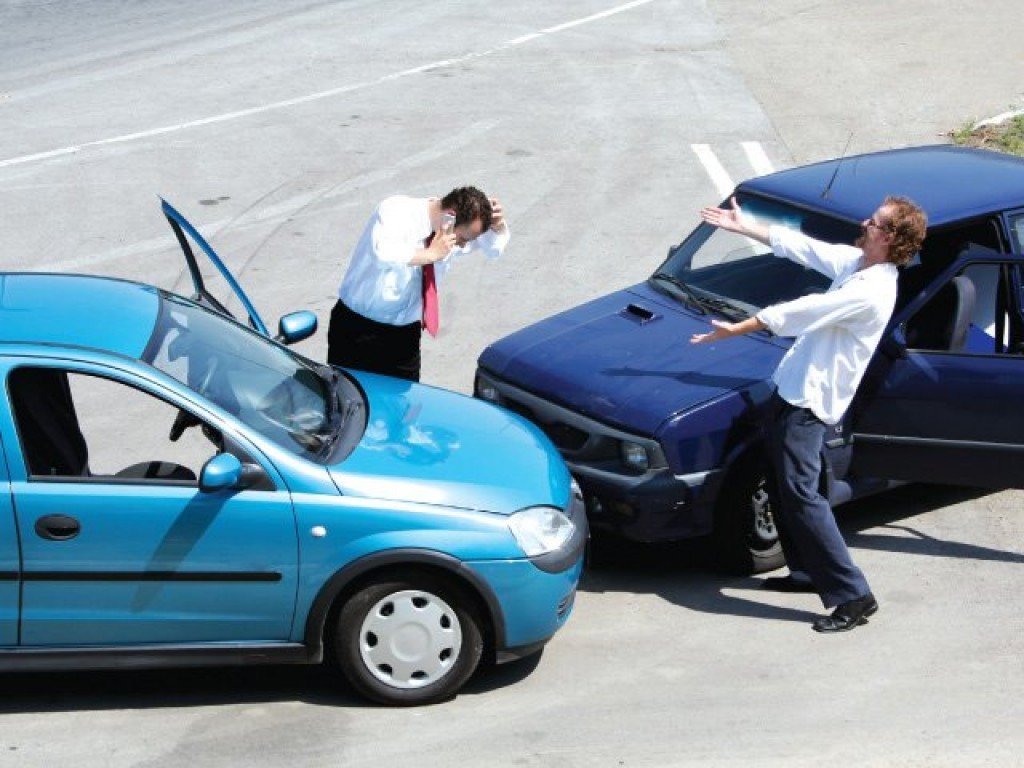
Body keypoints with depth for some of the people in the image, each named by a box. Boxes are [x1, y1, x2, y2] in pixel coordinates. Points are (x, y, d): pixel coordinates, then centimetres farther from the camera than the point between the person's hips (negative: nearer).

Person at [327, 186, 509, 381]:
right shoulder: (396, 211, -22)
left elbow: (494, 247, 12)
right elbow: (383, 253, -42)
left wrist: (497, 225, -9)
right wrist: (431, 254, -34)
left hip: (405, 333, 5)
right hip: (359, 328, -5)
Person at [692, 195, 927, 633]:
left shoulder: (871, 292, -23)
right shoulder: (854, 262, 6)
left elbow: (800, 312, -22)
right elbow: (799, 246, 17)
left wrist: (736, 329, -16)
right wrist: (742, 227, 20)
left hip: (809, 403, -10)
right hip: (792, 389, 10)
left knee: (801, 495, -13)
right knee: (786, 488, 19)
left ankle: (853, 596, -11)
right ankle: (808, 572, 31)